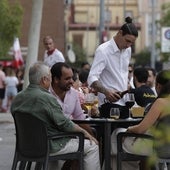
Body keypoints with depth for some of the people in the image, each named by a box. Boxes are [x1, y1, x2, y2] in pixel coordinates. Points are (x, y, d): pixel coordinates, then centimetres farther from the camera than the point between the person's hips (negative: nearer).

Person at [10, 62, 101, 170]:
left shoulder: (18, 98, 2)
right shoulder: (47, 98, -22)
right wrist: (84, 132, -4)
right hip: (51, 147, -9)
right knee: (92, 146, 1)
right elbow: (64, 124, -19)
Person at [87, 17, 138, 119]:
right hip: (110, 103, -7)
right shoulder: (103, 51, -12)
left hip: (124, 102, 7)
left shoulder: (127, 50, 12)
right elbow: (92, 79, -22)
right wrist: (106, 91, -38)